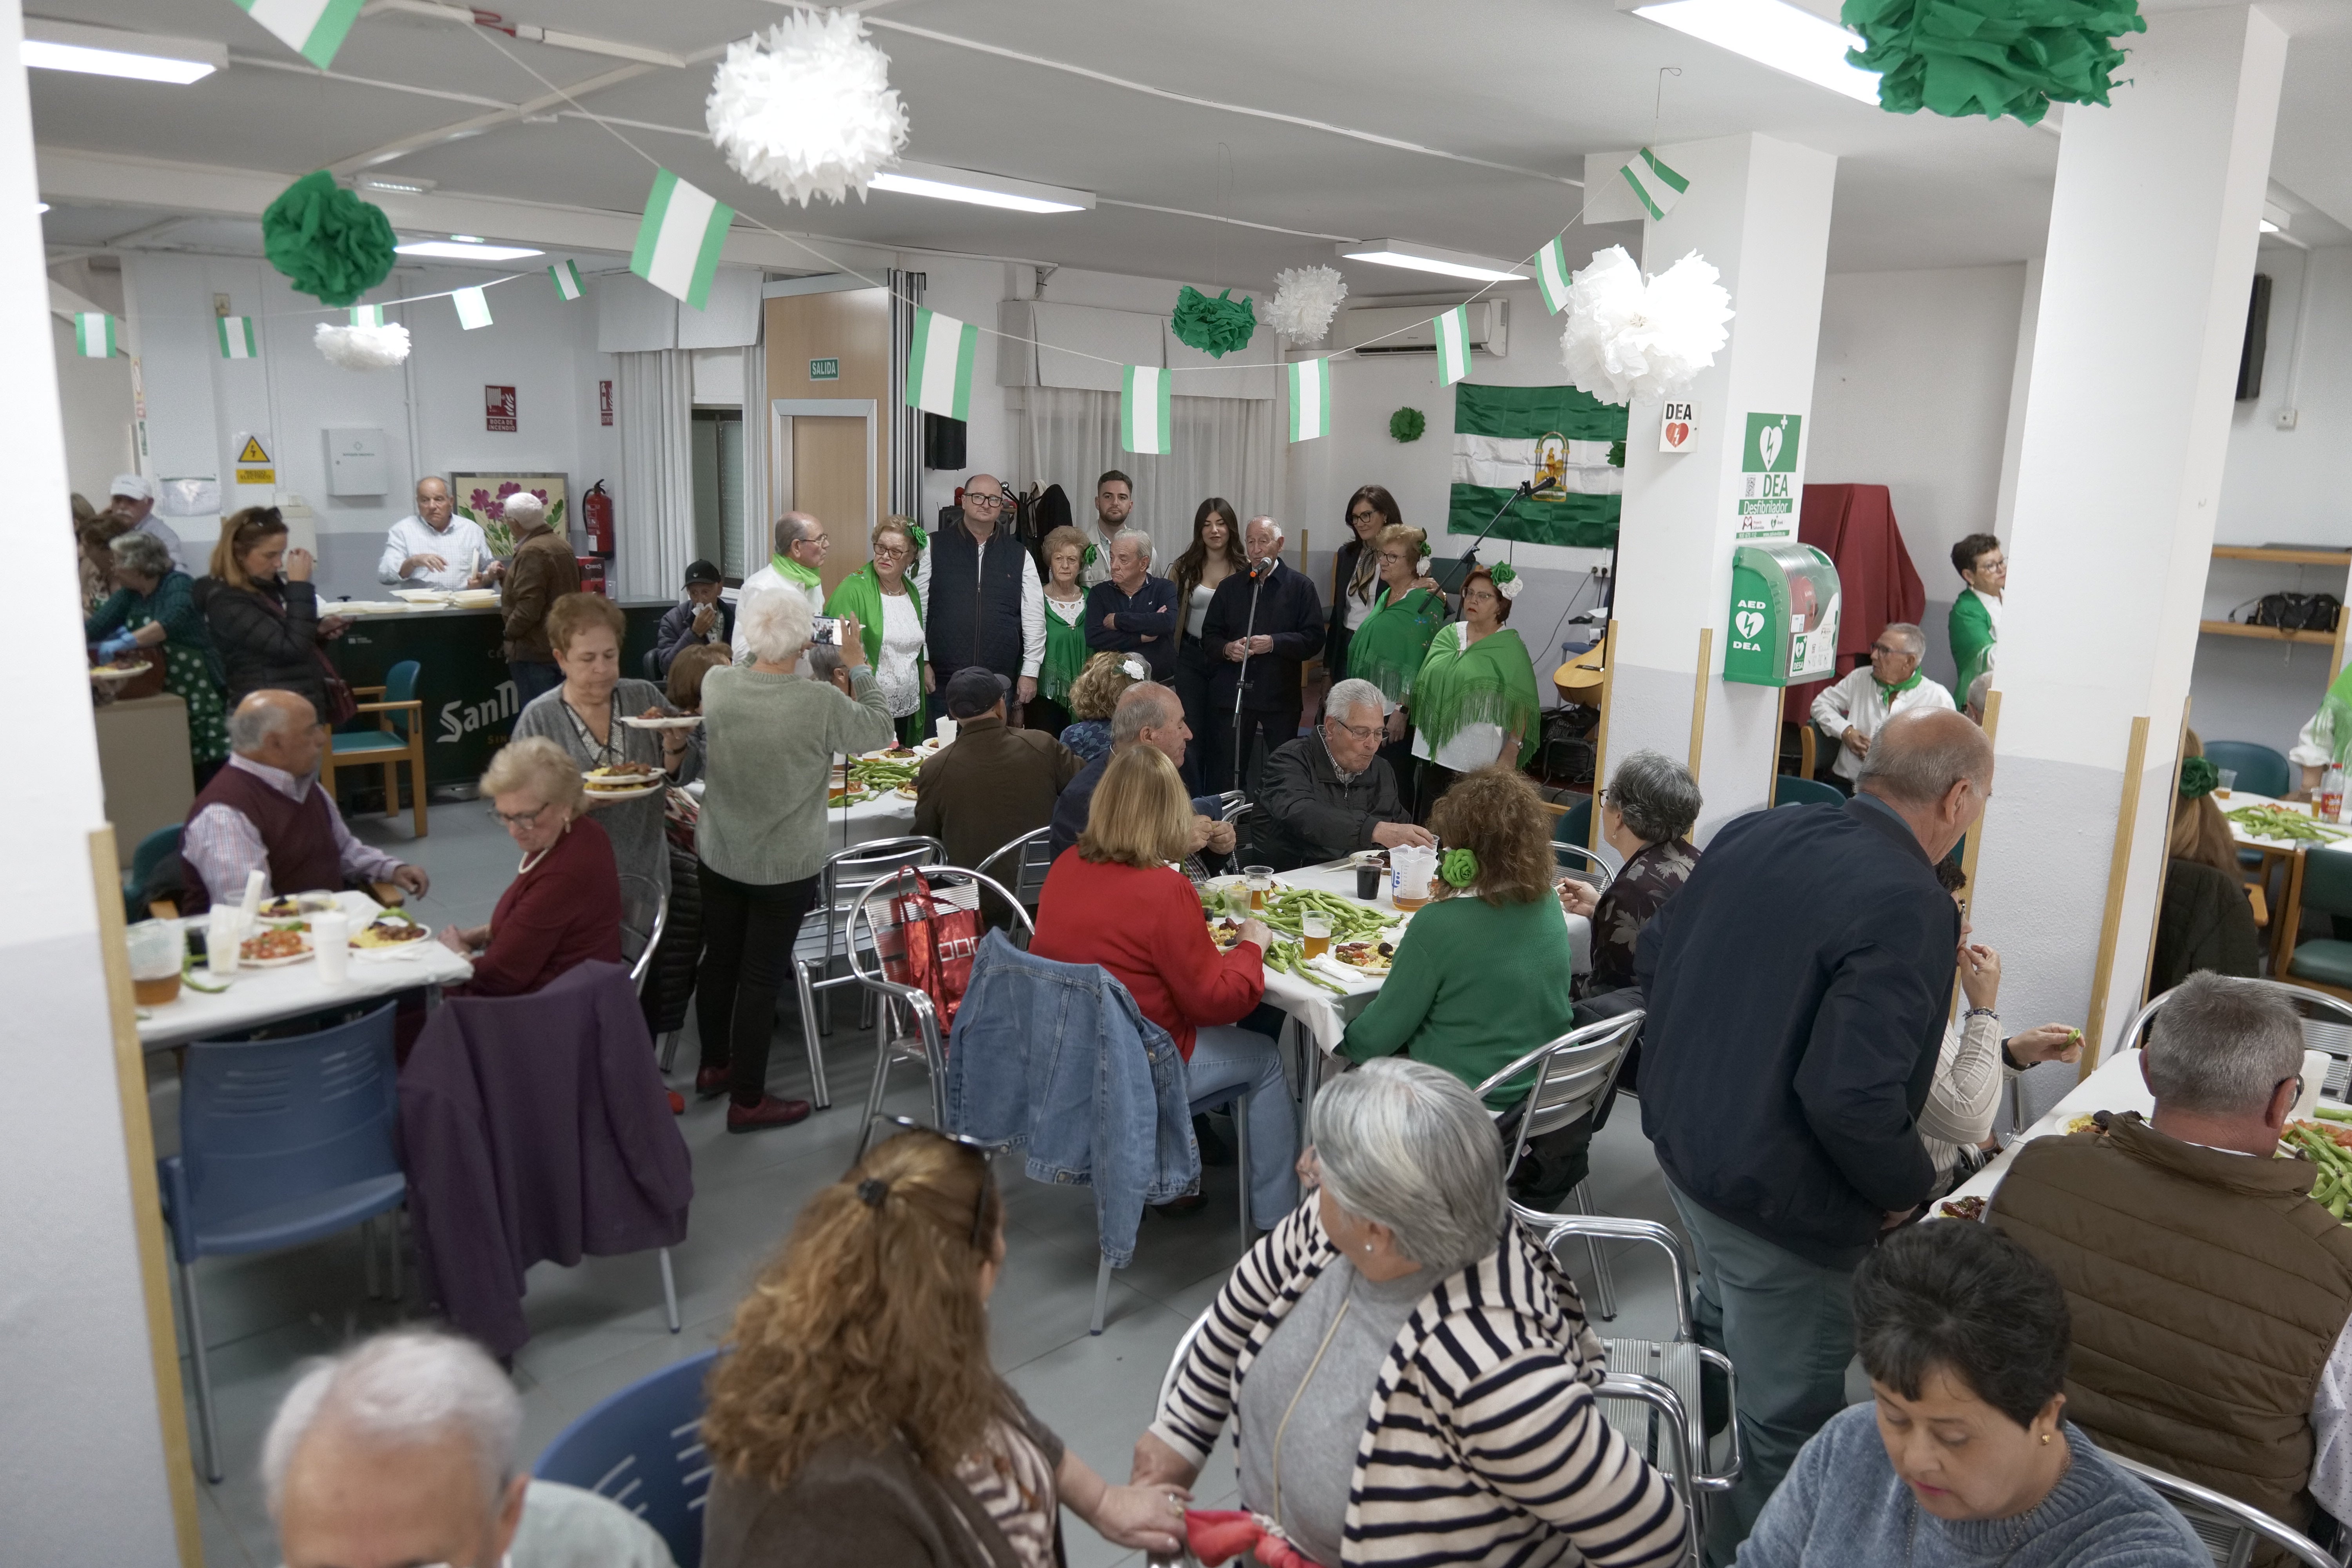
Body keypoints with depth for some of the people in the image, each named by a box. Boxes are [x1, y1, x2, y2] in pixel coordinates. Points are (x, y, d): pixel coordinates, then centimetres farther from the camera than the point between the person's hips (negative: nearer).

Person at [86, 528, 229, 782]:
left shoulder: (176, 584, -9)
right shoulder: (128, 593, 12)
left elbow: (173, 621, -28)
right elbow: (98, 624, 3)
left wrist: (123, 643, -32)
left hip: (196, 695, -7)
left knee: (209, 775, -10)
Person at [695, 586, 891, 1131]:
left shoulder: (715, 684, -11)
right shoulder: (820, 703, -25)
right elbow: (880, 729, -7)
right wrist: (859, 665, 3)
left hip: (718, 856, 5)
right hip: (785, 867, -5)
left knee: (719, 959, 21)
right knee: (761, 977, 6)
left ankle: (714, 1066, 40)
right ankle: (747, 1100, 18)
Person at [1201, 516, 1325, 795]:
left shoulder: (1300, 586, 3)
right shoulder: (1230, 587, 13)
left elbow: (1314, 638, -5)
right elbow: (1209, 634, 13)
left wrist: (1274, 643, -17)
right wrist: (1227, 648, -9)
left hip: (1281, 696, -2)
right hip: (1232, 692, 2)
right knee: (1225, 774, 3)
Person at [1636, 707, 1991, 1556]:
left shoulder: (1750, 835, -4)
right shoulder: (1912, 909, -26)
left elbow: (1651, 961, 7)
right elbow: (1850, 1097, -32)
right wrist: (1909, 1186, -12)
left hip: (1682, 1144, 9)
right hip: (1778, 1205, -9)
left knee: (1725, 1337, 34)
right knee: (1787, 1427, 14)